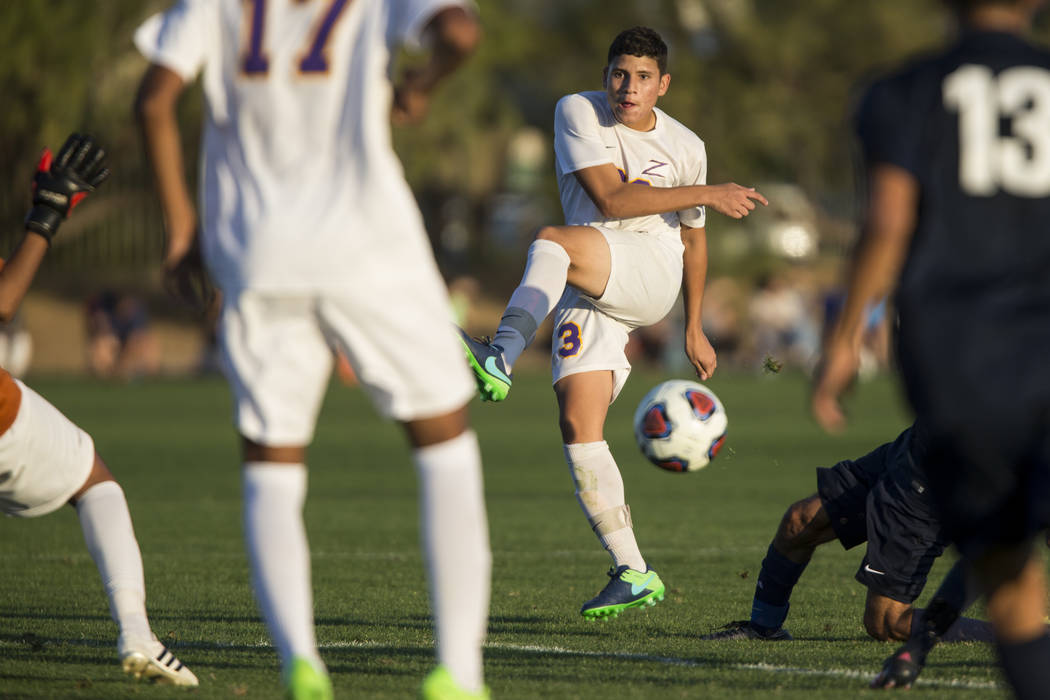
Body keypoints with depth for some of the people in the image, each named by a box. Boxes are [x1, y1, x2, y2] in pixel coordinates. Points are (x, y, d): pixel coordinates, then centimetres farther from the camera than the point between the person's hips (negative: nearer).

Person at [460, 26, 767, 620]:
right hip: (589, 294, 2)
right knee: (578, 423, -12)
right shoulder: (578, 112, 1)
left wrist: (695, 329, 26)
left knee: (554, 241, -31)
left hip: (652, 274, -2)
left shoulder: (686, 147, 7)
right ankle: (633, 573, -8)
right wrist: (706, 194, -12)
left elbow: (693, 237, 21)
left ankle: (502, 360, -53)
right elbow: (609, 198, -11)